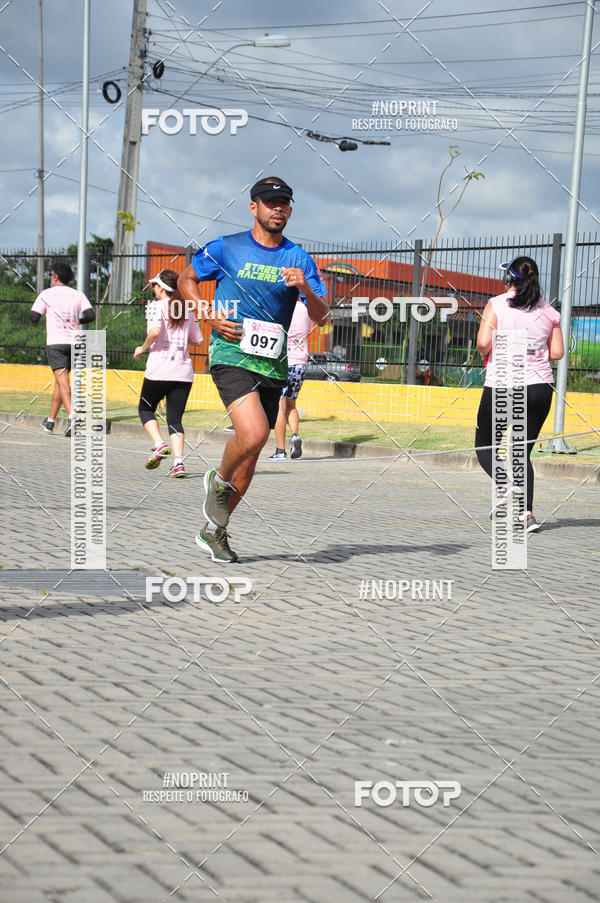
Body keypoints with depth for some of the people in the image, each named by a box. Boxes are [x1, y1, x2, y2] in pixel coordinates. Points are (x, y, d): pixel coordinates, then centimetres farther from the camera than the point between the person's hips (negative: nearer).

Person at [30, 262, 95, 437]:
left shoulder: (46, 294, 0)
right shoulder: (78, 295, 9)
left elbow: (34, 317, -4)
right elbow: (90, 315, -3)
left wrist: (35, 321, 19)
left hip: (55, 343, -4)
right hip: (74, 342, 4)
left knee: (62, 380, -12)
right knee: (60, 381, 16)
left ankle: (71, 414, -34)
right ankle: (51, 420, 25)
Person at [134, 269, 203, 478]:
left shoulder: (157, 305, -3)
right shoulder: (186, 309, 13)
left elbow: (155, 331, -21)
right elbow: (197, 339, 17)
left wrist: (143, 348, -4)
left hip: (160, 368, -4)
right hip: (184, 370, 4)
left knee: (145, 409, 17)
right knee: (175, 418, 7)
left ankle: (159, 445, -5)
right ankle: (178, 462, -8)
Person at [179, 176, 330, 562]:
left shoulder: (299, 259, 6)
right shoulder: (226, 248, 2)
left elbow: (321, 316, 2)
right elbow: (186, 279, 14)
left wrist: (306, 290, -19)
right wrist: (212, 317, -1)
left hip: (273, 365, 4)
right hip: (231, 356, -4)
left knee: (250, 456, 8)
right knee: (254, 434, -26)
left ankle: (214, 530, 25)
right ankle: (219, 481, 5)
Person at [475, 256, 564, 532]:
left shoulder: (496, 305, -7)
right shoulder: (548, 311, 4)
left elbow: (483, 342, -16)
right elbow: (557, 352, 3)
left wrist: (485, 353, 5)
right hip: (540, 388, 4)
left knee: (484, 446, 12)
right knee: (523, 452, 13)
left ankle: (507, 485, -16)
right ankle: (527, 512, 1)